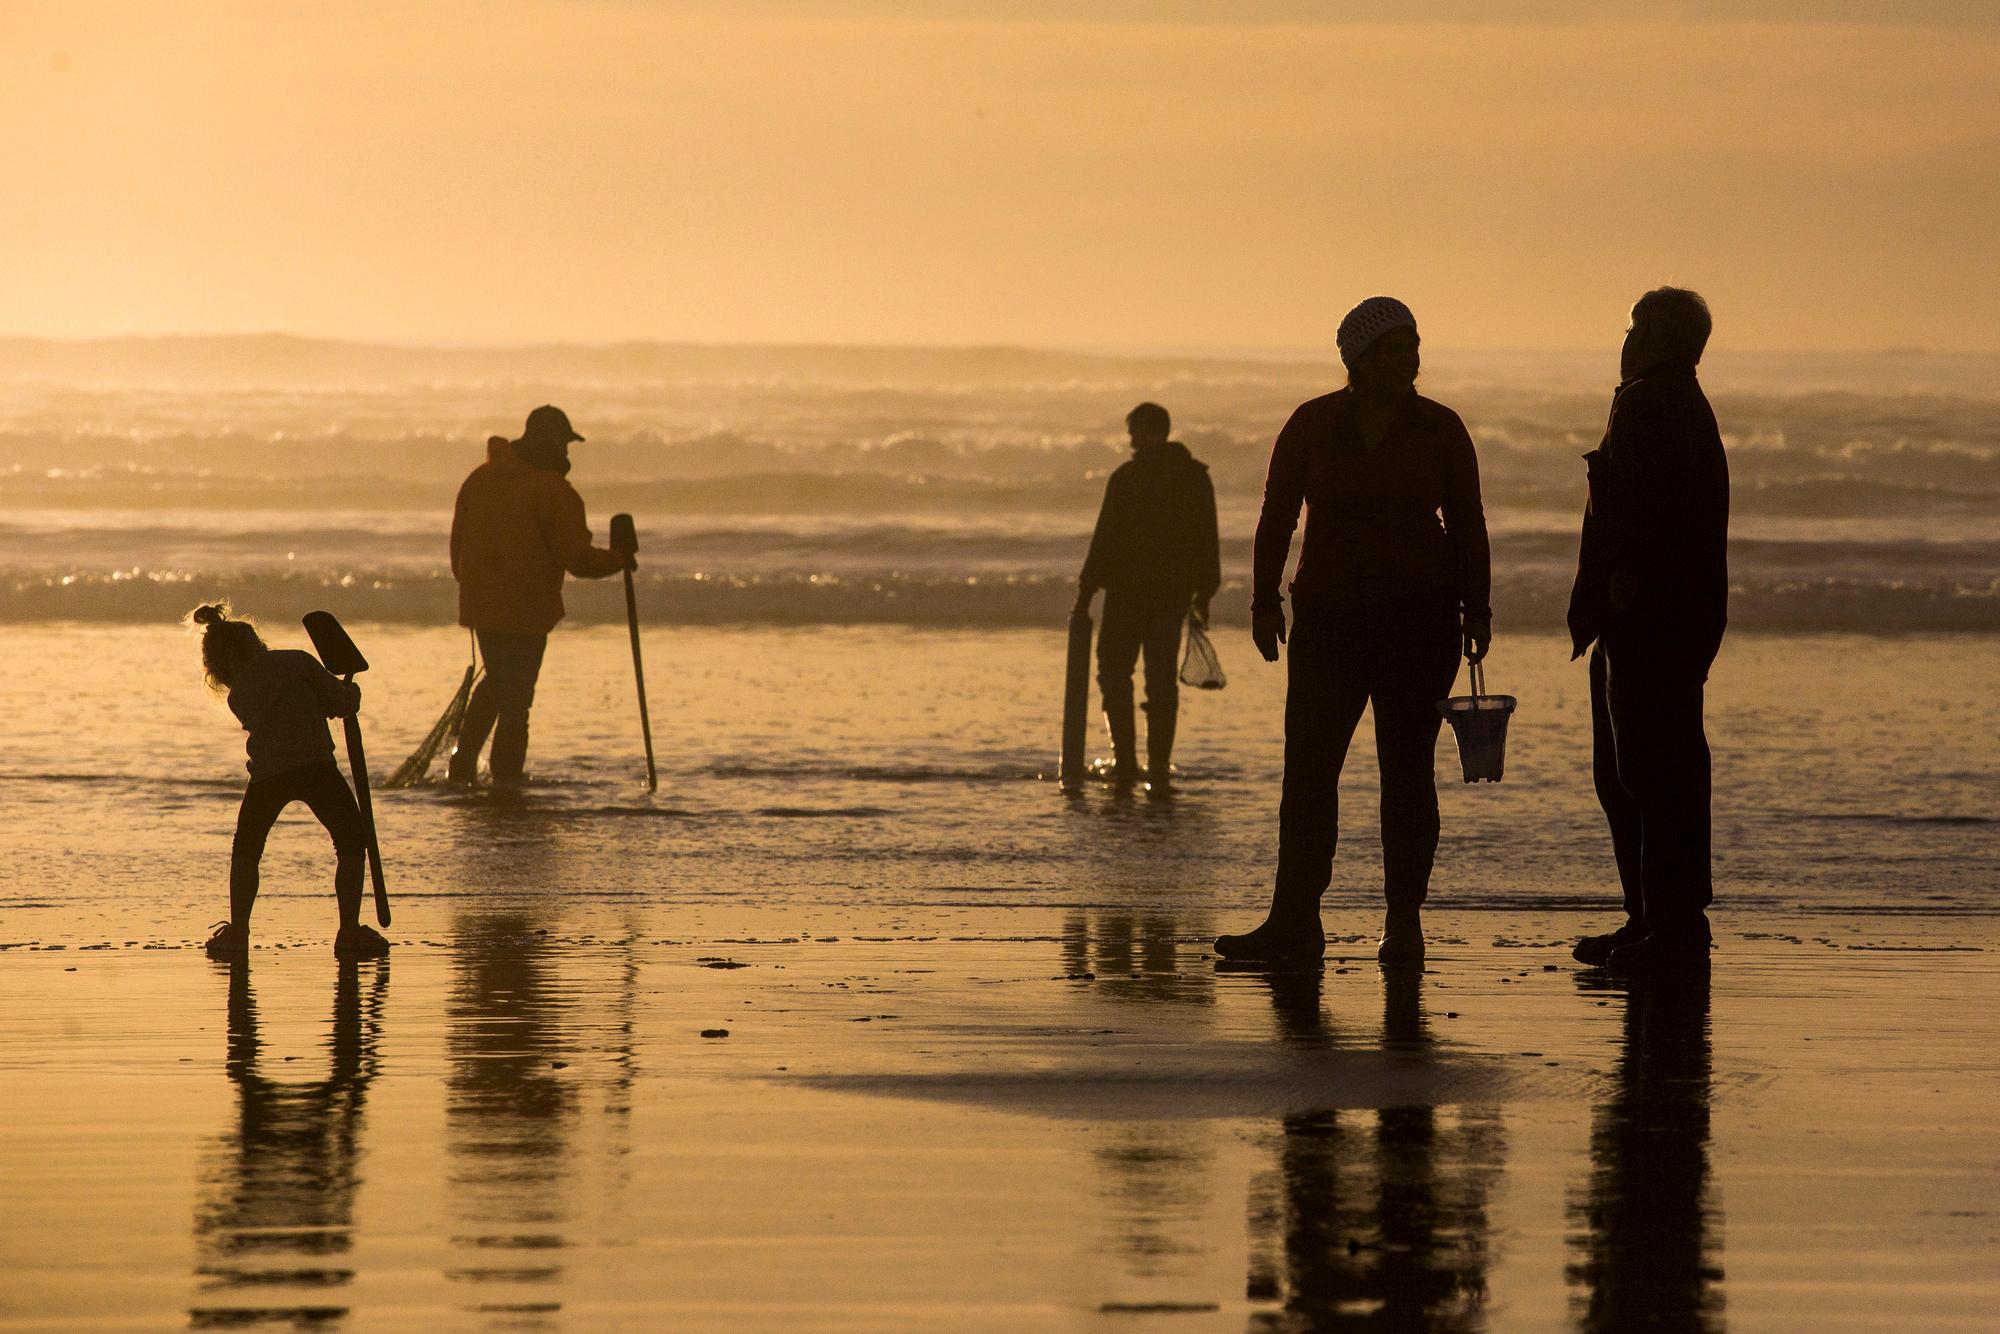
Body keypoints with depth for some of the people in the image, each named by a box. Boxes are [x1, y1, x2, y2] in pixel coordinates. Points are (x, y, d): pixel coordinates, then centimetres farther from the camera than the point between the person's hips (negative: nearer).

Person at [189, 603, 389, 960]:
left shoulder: (238, 696, 20)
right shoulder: (297, 661, 11)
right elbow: (341, 702, 7)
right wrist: (351, 692, 30)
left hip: (267, 775, 2)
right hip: (314, 763, -2)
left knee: (246, 851, 22)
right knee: (351, 843, 11)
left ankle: (237, 932, 18)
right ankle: (350, 932, 4)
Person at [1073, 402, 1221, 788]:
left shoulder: (1127, 477, -9)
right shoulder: (1196, 477, 6)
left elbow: (1106, 538, -11)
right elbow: (1207, 539, 10)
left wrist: (1087, 590, -6)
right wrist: (1204, 593, 18)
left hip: (1130, 588, -5)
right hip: (1175, 592, 5)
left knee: (1115, 671, 5)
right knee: (1163, 678, 9)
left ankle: (1125, 759, -5)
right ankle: (1159, 765, 5)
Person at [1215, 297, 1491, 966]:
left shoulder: (1439, 429, 2)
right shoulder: (1312, 426, 1)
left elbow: (1467, 526, 6)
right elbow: (1277, 516, 3)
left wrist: (1476, 611, 1)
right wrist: (1266, 603, -2)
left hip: (1420, 615, -1)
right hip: (1330, 617, 1)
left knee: (1406, 768, 0)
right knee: (1308, 766, -5)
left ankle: (1404, 923, 5)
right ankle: (1294, 923, -5)